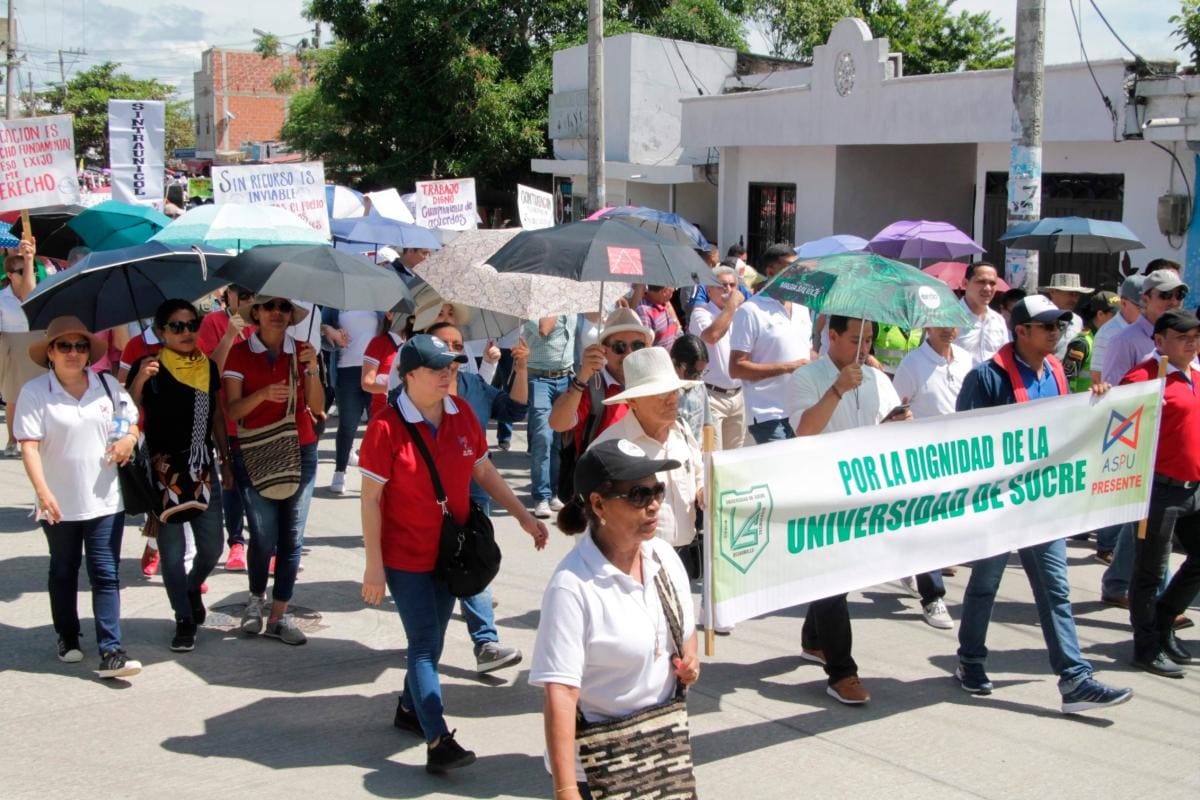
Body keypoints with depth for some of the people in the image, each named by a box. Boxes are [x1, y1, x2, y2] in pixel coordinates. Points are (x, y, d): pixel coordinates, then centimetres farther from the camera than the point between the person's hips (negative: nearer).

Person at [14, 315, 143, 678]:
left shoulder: (107, 385, 3)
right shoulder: (34, 392, -7)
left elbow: (135, 420, 15)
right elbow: (29, 445, -14)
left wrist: (130, 438, -9)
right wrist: (42, 491, -25)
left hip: (105, 499, 1)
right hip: (59, 504, -1)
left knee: (106, 575, -3)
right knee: (64, 573, 16)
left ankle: (110, 652, -4)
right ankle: (67, 638, 35)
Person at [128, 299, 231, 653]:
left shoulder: (208, 367, 7)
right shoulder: (148, 368, -6)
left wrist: (225, 461, 17)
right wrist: (139, 379, -29)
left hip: (203, 468, 4)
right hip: (164, 470, -4)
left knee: (212, 547, 5)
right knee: (172, 550, 3)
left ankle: (193, 589, 37)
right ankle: (185, 620, 17)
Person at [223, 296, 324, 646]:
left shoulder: (301, 351, 6)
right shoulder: (239, 353, 0)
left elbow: (317, 408, 0)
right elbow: (232, 410, -5)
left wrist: (312, 369, -14)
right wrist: (263, 394, -22)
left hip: (300, 452, 2)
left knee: (292, 537, 2)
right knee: (264, 537, -5)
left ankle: (279, 615, 12)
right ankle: (256, 599, 23)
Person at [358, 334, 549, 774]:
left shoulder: (461, 413, -2)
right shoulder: (387, 425, -18)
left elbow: (484, 471, 10)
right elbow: (371, 498, -15)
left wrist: (523, 515, 6)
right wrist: (374, 566, -15)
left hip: (450, 551, 6)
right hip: (406, 555, -6)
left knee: (432, 639, 17)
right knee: (424, 643, -7)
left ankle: (410, 708, 38)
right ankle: (438, 741, -6)